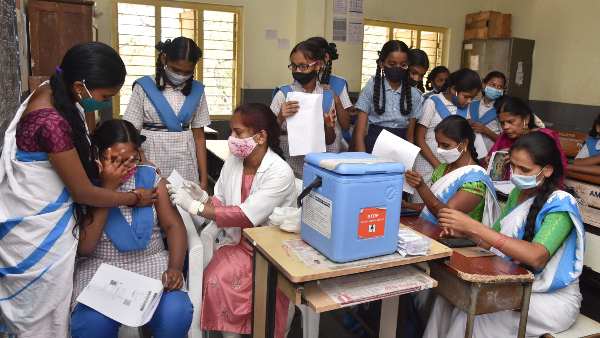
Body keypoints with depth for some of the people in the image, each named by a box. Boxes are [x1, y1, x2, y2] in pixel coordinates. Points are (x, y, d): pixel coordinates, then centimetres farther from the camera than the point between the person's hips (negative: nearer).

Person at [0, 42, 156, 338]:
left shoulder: (53, 92, -4)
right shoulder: (51, 122, -30)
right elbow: (83, 193, -20)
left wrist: (104, 173, -5)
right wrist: (134, 197, -6)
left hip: (43, 218, 8)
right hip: (38, 230, -8)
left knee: (43, 312, 23)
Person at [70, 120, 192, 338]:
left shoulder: (149, 176, 3)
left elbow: (173, 225, 1)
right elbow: (84, 247, -14)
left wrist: (175, 267, -17)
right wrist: (108, 189, -18)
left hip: (151, 262, 2)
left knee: (176, 313, -26)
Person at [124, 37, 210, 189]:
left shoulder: (196, 91, 5)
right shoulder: (144, 87, -3)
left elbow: (199, 136, 7)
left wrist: (204, 177, 3)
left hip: (185, 165, 2)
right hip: (152, 158, -2)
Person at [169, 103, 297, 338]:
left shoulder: (280, 173, -18)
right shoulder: (232, 162, 2)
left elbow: (245, 216, -24)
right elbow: (222, 203, 12)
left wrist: (195, 207, -22)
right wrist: (203, 197, -10)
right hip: (236, 241, 5)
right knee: (216, 280, -22)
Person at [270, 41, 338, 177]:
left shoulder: (328, 97, 4)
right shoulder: (283, 94, -1)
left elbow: (331, 142, 9)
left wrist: (328, 127, -10)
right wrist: (280, 118, -19)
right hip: (287, 168, -2)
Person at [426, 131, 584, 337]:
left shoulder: (560, 204, -17)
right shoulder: (518, 193, 4)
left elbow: (536, 257, -32)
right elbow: (496, 241, 7)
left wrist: (474, 226, -34)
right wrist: (465, 233, -15)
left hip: (552, 297, -6)